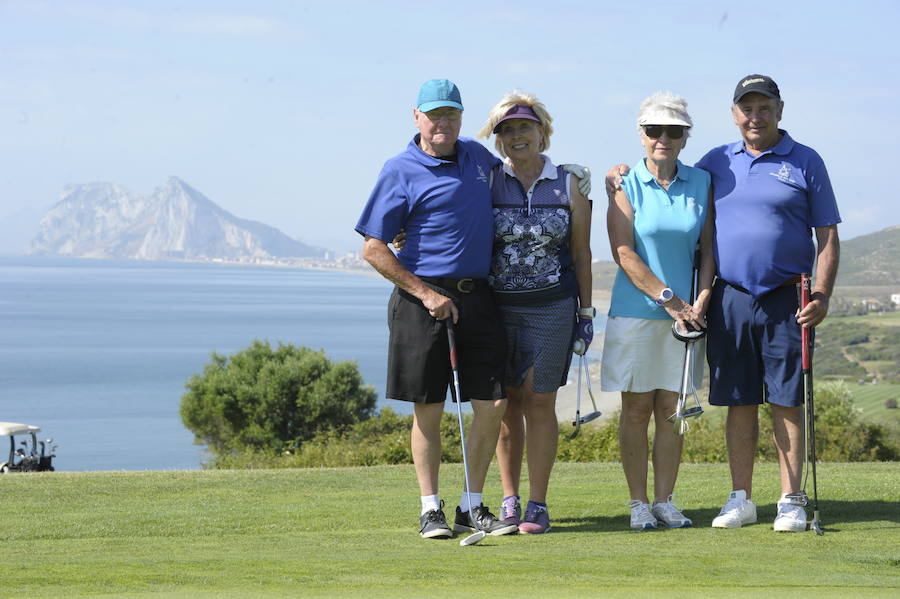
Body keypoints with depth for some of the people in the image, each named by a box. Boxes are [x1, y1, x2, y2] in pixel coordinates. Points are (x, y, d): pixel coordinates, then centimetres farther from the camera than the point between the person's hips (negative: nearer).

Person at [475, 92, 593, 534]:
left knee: (540, 402, -2)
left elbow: (581, 254, 9)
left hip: (552, 307, 0)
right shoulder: (487, 183, 3)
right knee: (506, 403, 2)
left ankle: (538, 505, 3)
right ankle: (509, 500, 12)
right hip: (497, 306, 1)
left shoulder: (568, 187, 5)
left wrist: (586, 311, 6)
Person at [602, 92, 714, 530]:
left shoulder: (701, 184, 6)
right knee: (636, 408, 1)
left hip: (684, 310, 3)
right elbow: (624, 252, -9)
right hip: (635, 310, -3)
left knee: (671, 408, 5)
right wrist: (669, 299, -12)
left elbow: (707, 249, 8)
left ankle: (665, 500, 11)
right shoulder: (626, 184, -4)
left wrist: (700, 301, -5)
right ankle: (639, 502, 7)